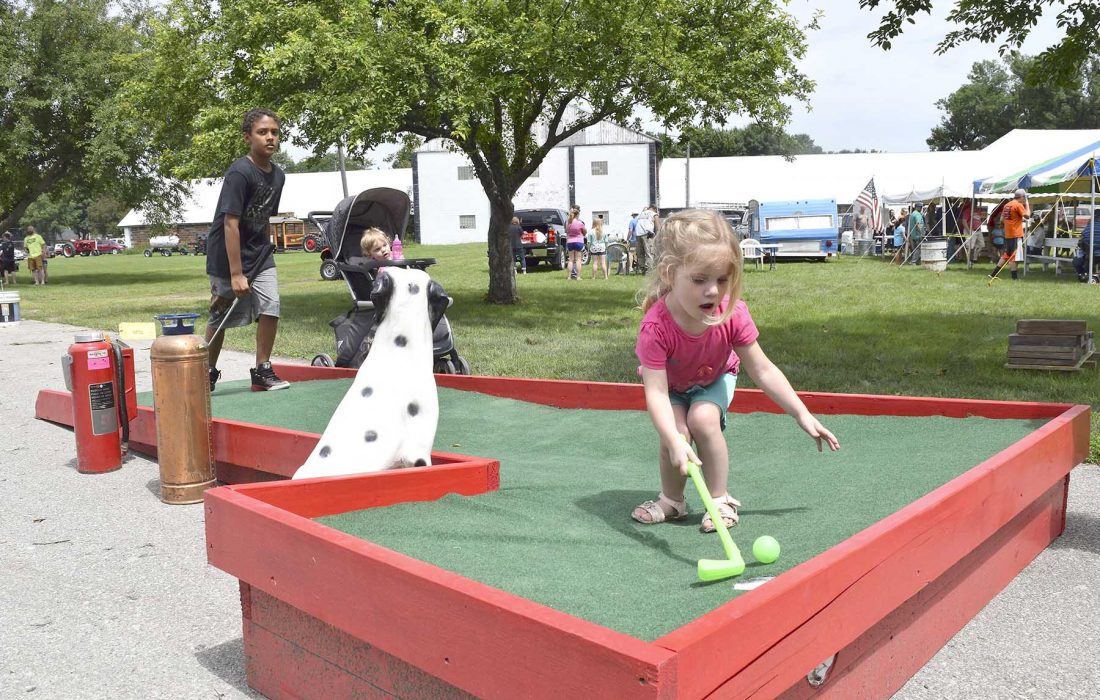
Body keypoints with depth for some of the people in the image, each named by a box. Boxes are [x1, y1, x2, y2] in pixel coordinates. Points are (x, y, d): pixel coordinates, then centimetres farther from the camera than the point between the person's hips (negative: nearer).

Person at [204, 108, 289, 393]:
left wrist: (261, 251, 12)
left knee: (270, 308, -5)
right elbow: (230, 223, -23)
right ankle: (209, 372, 24)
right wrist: (236, 274, -25)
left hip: (259, 254, 6)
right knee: (221, 316, 5)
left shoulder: (277, 175, 2)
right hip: (227, 255, -6)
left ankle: (262, 372, 8)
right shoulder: (239, 173, -20)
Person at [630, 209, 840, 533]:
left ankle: (721, 500, -7)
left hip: (715, 378, 1)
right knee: (677, 431, -25)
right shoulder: (656, 326, -40)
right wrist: (675, 442, -57)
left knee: (703, 419, -27)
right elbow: (656, 393, -42)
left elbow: (763, 370, -20)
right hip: (672, 385, -1)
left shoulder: (732, 314, -31)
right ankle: (671, 501, 4)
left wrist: (802, 414, -18)